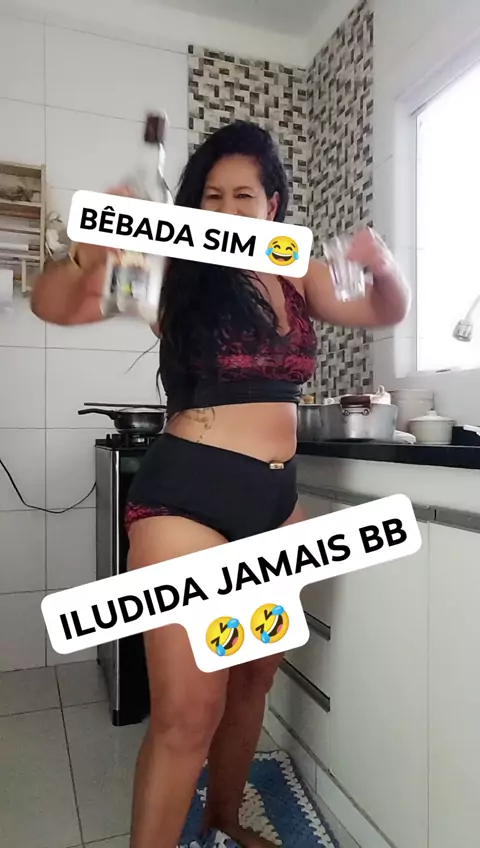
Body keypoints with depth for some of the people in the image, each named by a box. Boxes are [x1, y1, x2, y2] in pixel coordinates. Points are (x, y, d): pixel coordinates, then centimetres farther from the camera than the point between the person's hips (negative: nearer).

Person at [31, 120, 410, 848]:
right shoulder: (175, 275, -2)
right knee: (187, 711, -5)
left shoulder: (299, 280, 10)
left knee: (252, 683, 19)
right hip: (187, 496, -5)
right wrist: (95, 246, -30)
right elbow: (54, 307, -9)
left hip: (277, 500, 6)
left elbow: (388, 311, 16)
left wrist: (382, 264, -6)